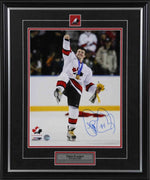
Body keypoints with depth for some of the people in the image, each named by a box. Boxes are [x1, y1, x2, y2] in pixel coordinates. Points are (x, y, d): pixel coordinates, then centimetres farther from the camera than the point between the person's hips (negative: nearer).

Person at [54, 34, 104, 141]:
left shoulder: (87, 70, 27)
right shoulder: (71, 58, 20)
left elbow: (88, 84, 22)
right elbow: (66, 50, 1)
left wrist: (95, 90, 4)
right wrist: (66, 40, -16)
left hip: (76, 89, 3)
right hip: (65, 84, -3)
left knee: (74, 110, -6)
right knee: (64, 75, -36)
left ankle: (70, 131, 7)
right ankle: (59, 92, -62)